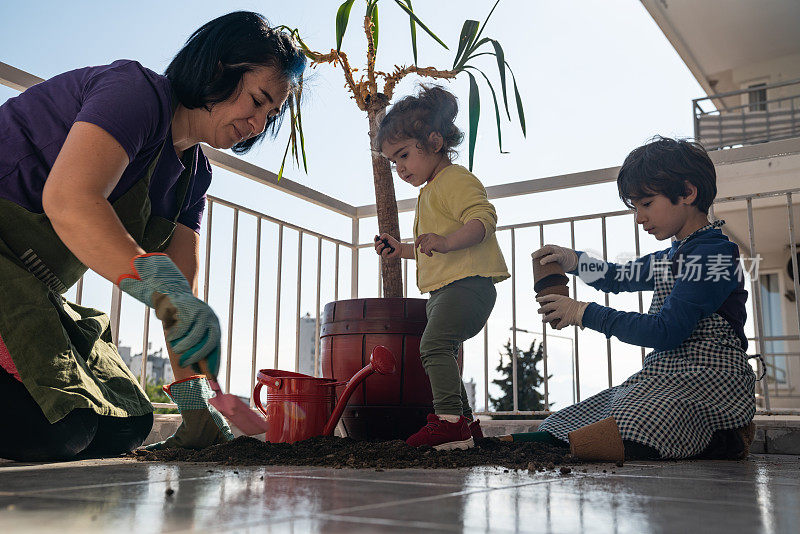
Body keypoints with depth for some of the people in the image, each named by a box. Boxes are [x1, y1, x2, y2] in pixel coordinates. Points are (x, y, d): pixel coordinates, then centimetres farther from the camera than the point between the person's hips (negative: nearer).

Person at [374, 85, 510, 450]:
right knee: (441, 351, 14)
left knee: (434, 344, -24)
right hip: (443, 289, 11)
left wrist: (445, 241, -36)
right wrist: (401, 249, 25)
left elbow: (483, 219, -22)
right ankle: (464, 422, 21)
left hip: (467, 283, -11)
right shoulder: (429, 192, 27)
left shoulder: (456, 179, -6)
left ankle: (449, 419, -28)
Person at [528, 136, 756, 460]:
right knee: (554, 432, -1)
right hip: (664, 378, 9)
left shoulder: (713, 254, -11)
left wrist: (585, 313, -13)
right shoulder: (670, 258, 17)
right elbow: (616, 277, 34)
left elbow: (666, 332, -19)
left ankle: (722, 439, -9)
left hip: (709, 383, -9)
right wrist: (572, 261, 12)